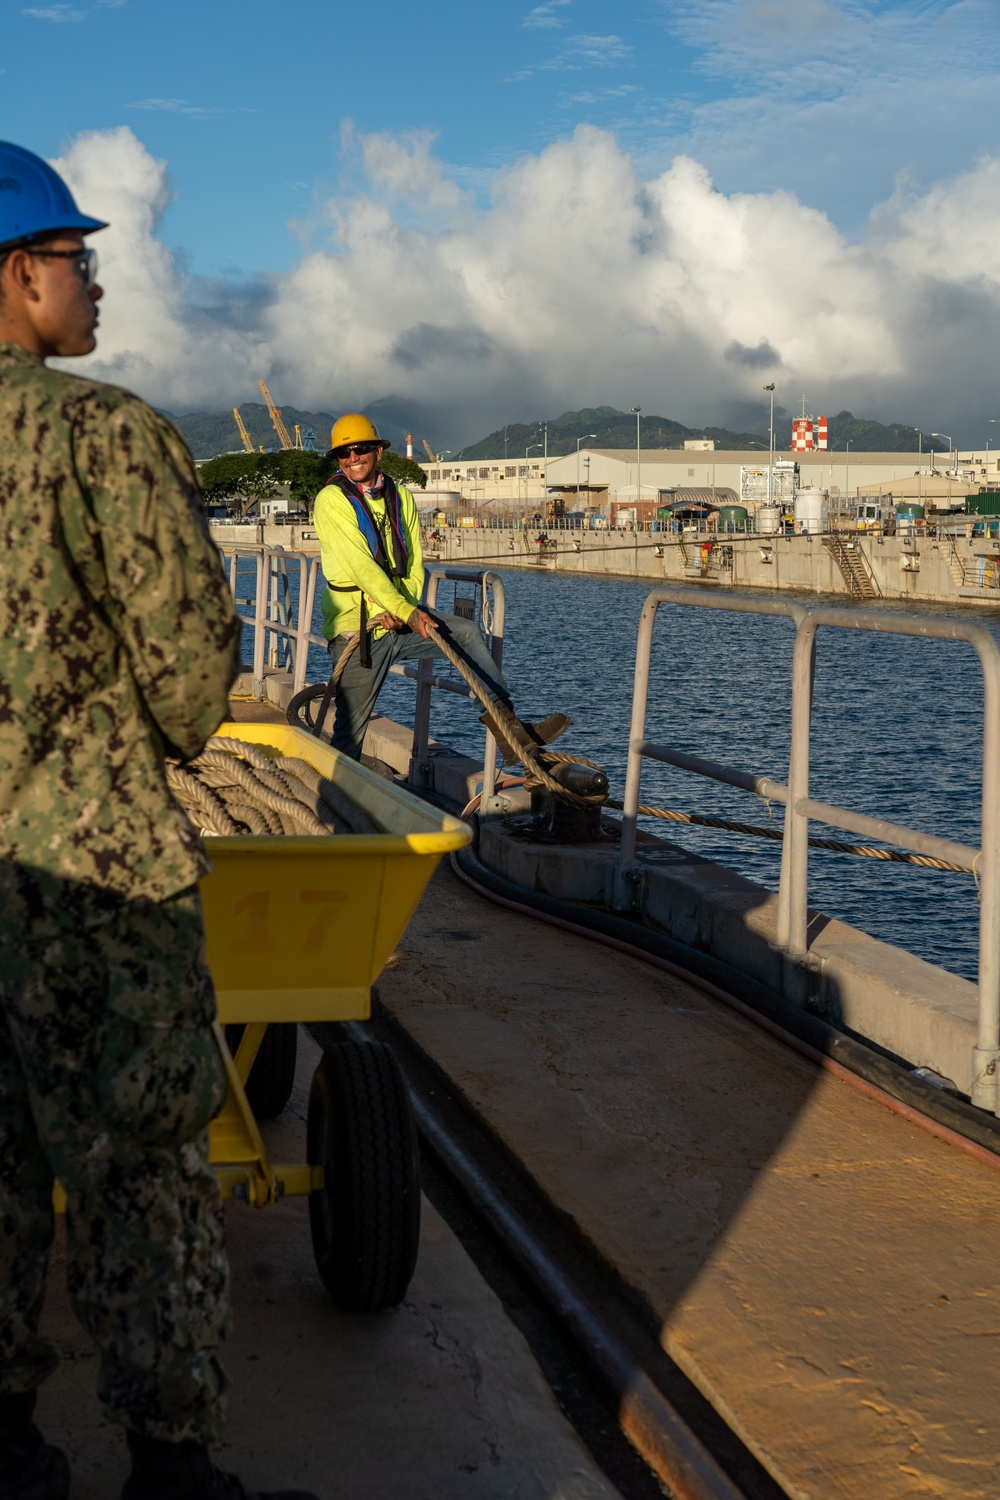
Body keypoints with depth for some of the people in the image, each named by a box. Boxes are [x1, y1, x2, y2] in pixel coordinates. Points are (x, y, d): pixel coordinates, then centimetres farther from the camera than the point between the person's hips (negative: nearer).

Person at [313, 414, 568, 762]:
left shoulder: (400, 497, 10)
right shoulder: (331, 500, -8)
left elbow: (414, 564, 8)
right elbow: (361, 565, -18)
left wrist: (402, 608, -13)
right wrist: (407, 612, -25)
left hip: (398, 619, 5)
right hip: (355, 627, -5)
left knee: (467, 632, -9)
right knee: (350, 727, -6)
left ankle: (508, 728, -9)